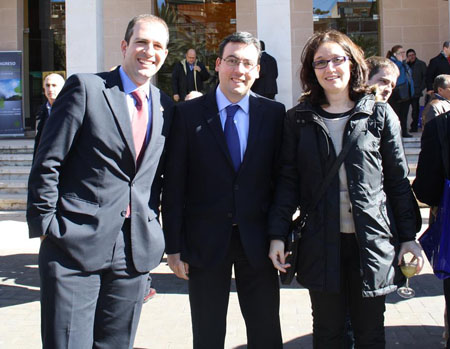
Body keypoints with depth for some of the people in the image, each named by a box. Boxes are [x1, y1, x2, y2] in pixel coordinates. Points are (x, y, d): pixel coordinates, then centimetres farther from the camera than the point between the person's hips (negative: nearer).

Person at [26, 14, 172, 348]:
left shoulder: (165, 107, 12)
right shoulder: (86, 88, -3)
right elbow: (48, 163, -5)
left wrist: (156, 233, 11)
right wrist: (44, 224, -8)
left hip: (136, 251, 5)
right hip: (76, 245, -4)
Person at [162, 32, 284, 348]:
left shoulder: (274, 114, 1)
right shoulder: (188, 114, -2)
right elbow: (174, 184, -3)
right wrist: (174, 246, -5)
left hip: (258, 240, 1)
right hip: (206, 241, -1)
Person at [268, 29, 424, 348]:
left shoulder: (381, 115, 3)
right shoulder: (298, 119, 4)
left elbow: (398, 179, 5)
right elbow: (288, 180, 4)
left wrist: (408, 235, 3)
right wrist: (277, 235, -3)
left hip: (372, 241, 0)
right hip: (321, 242, 0)